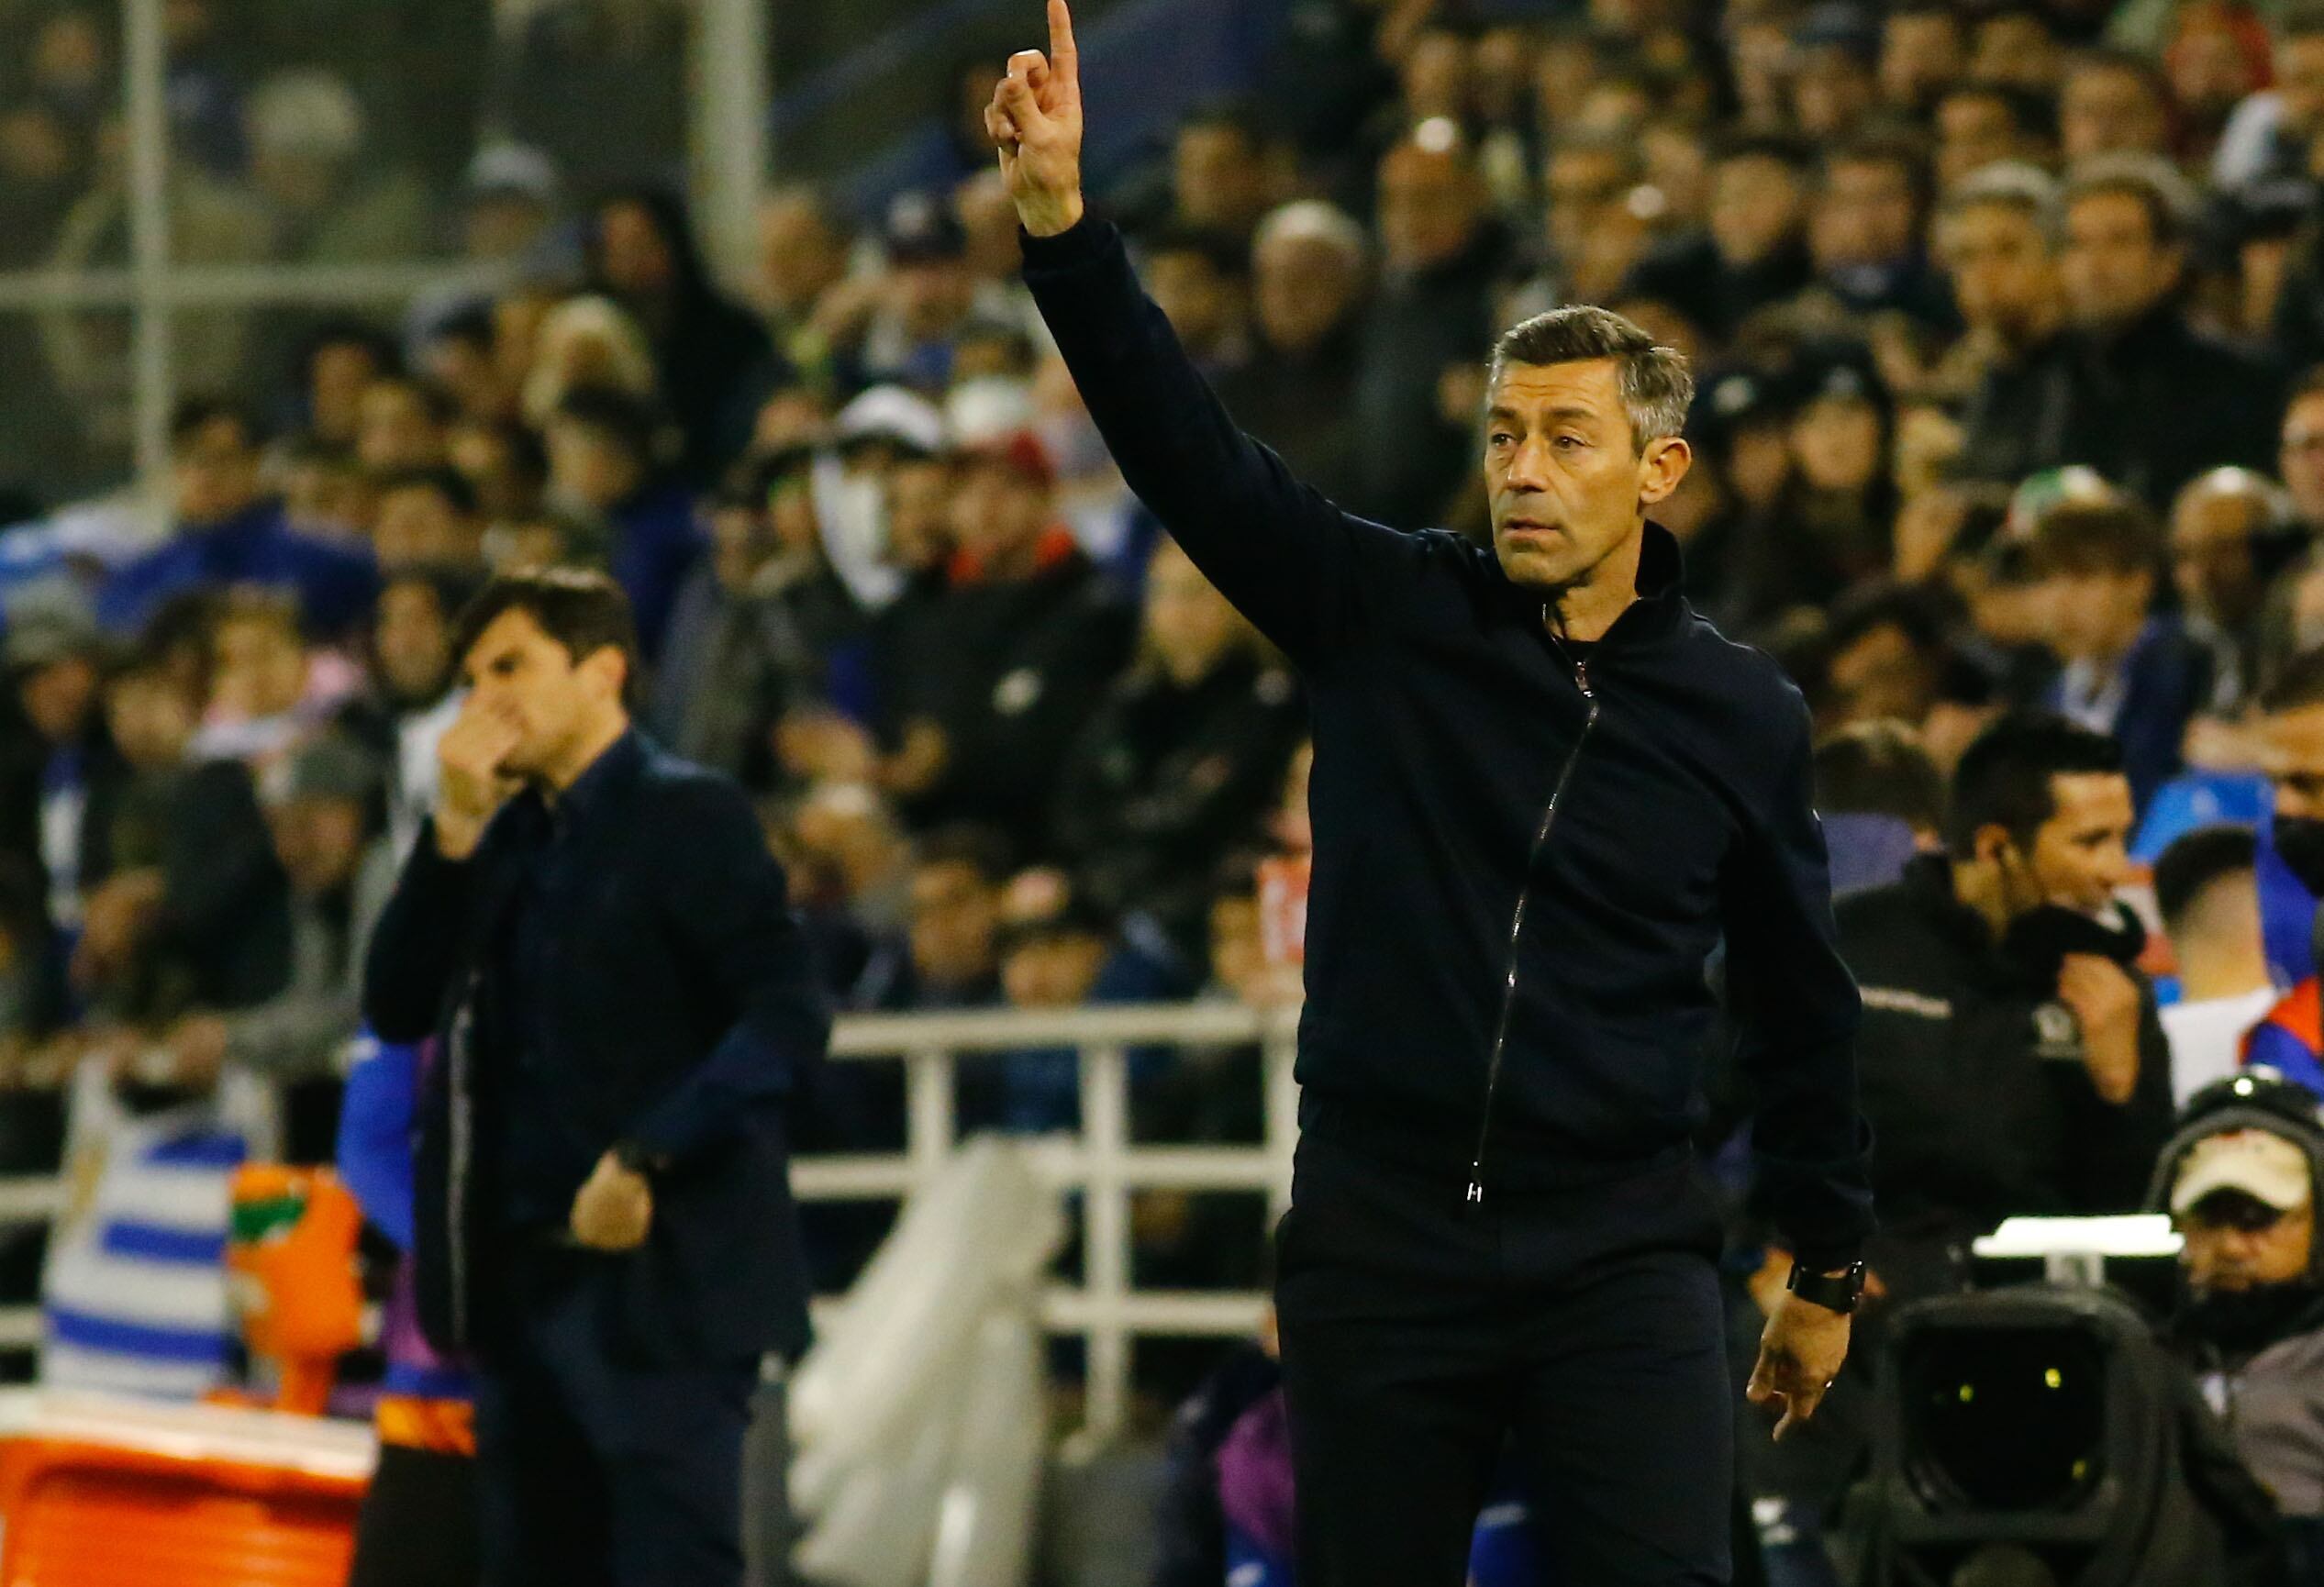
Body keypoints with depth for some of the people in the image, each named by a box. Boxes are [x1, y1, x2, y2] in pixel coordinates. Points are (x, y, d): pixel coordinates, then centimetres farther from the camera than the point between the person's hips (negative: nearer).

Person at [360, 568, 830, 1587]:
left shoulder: (689, 816, -5)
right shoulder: (508, 837, 16)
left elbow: (788, 1016, -14)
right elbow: (396, 1007, 8)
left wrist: (646, 1160, -22)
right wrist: (456, 830, -1)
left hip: (665, 1278, -8)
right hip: (523, 1280, 8)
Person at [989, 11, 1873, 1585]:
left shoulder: (1740, 714, 3)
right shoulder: (1390, 618, 2)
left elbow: (1800, 1001, 12)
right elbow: (1187, 446, -7)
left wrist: (1829, 1270, 16)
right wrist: (1062, 218, -20)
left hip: (1620, 1260, -1)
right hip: (1379, 1241, 1)